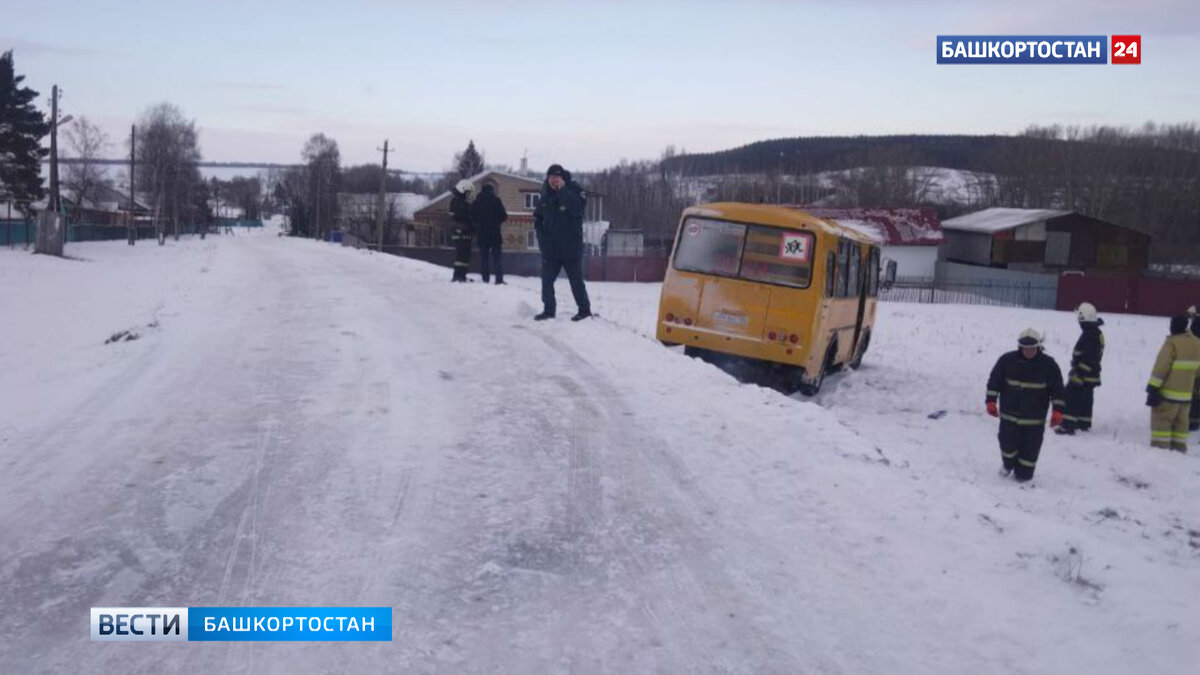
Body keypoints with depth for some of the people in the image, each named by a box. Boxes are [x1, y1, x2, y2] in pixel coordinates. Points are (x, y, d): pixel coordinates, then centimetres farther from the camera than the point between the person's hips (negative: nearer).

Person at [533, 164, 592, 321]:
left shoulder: (575, 191, -10)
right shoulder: (546, 196, 6)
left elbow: (577, 208, -31)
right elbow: (537, 216, 20)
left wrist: (563, 190, -27)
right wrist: (541, 233, 6)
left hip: (571, 247, -5)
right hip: (550, 248, 5)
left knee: (576, 280, 4)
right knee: (547, 280, 6)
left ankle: (584, 309, 17)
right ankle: (548, 310, 16)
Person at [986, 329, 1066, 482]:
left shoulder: (1048, 364, -7)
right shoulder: (1007, 360, -7)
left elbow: (1057, 389, -2)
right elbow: (994, 381, 1)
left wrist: (1057, 411, -6)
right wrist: (991, 401, -4)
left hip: (1035, 418, -1)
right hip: (1009, 414, 1)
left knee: (1030, 447, 5)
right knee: (1008, 442, 9)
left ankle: (1024, 472, 24)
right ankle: (1008, 464, 37)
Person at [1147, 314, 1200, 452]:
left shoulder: (1172, 343, -17)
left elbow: (1161, 367, -18)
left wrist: (1152, 388, -14)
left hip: (1168, 393, -7)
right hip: (1186, 394, 7)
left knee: (1161, 420, -1)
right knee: (1181, 421, 15)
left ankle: (1160, 446, -4)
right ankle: (1179, 446, 19)